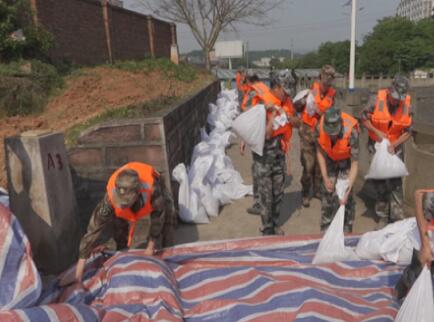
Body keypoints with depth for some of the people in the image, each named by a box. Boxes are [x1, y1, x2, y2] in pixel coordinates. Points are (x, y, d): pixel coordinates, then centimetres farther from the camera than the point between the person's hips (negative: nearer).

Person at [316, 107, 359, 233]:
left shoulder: (351, 132, -37)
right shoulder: (319, 127, -29)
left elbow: (355, 163, -31)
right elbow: (320, 152, -10)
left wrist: (347, 191, -36)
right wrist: (325, 178, -11)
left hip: (346, 160, -2)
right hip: (329, 159, 3)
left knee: (345, 198, -9)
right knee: (327, 191, 1)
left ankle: (346, 230, 8)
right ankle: (325, 229, 16)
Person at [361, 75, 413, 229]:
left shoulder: (407, 105, -13)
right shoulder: (377, 100, -17)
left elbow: (408, 132, -5)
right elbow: (364, 119, -4)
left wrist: (394, 145, -18)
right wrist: (377, 132, -15)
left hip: (395, 147, 1)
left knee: (396, 182, -2)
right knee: (379, 181, 5)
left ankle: (397, 217, 8)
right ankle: (382, 217, 17)